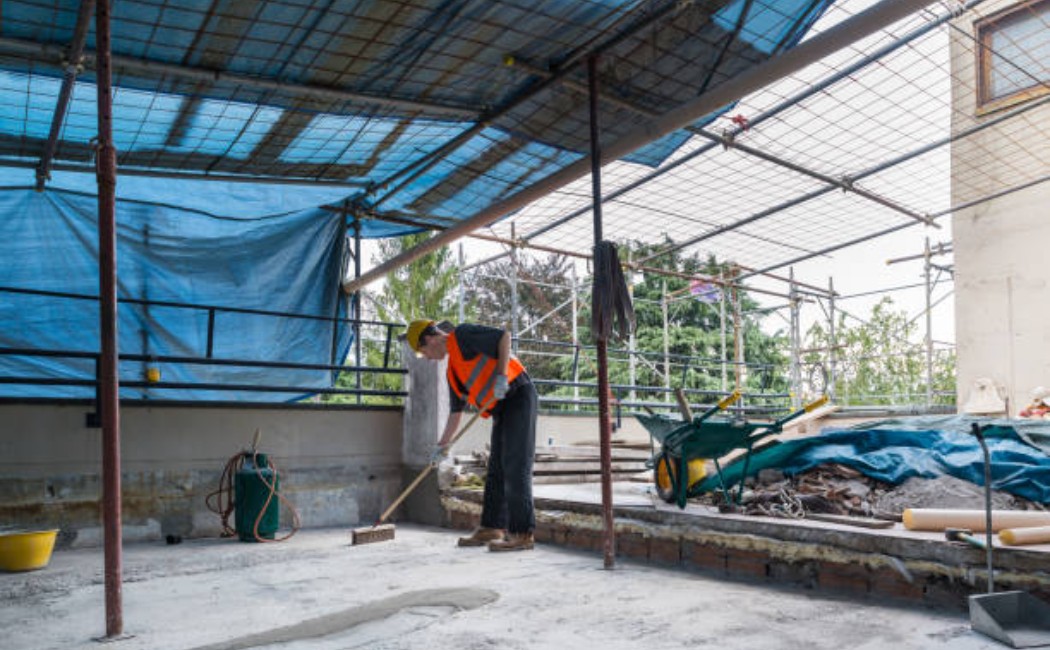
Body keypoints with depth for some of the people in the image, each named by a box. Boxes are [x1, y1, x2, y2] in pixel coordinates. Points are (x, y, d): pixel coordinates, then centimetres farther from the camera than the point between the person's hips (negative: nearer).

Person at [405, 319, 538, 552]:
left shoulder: (462, 335, -4)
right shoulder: (452, 370, 20)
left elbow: (504, 336, -15)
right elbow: (456, 412, 24)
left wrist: (501, 375, -22)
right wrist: (442, 445, 24)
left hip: (518, 395, -9)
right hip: (502, 409, 9)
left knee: (516, 468, -10)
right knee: (496, 471, 10)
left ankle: (522, 534, -8)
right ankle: (492, 528, 17)